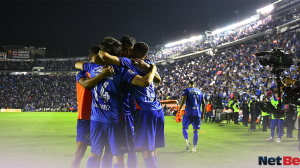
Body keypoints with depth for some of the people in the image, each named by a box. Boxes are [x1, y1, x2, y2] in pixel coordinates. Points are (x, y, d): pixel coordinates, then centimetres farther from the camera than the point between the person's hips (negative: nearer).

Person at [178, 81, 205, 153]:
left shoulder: (187, 90, 3)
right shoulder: (200, 91, 15)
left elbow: (183, 100, -10)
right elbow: (203, 103, 13)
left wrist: (179, 110, -5)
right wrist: (203, 112, 22)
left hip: (189, 113, -3)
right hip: (197, 114, 3)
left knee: (184, 127, 13)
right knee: (195, 131, 7)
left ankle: (187, 142, -6)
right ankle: (194, 147, 4)